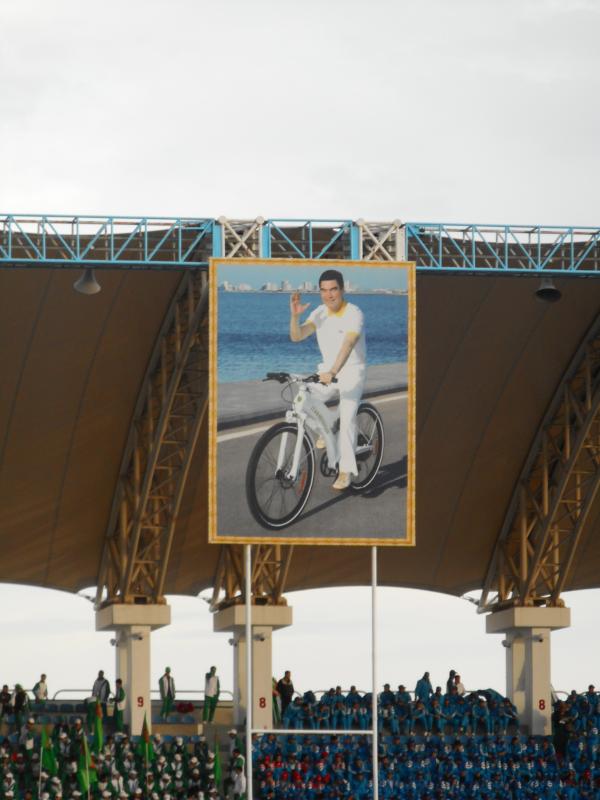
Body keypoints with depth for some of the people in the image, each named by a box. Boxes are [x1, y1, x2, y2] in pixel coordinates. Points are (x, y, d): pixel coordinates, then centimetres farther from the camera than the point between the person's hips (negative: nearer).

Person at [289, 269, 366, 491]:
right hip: (327, 373, 5)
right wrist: (295, 315, -29)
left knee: (347, 417, -19)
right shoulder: (319, 313, -2)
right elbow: (297, 336, -9)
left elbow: (348, 344, -34)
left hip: (352, 372, -5)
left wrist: (333, 372, -47)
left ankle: (346, 471, -16)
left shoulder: (353, 314, -20)